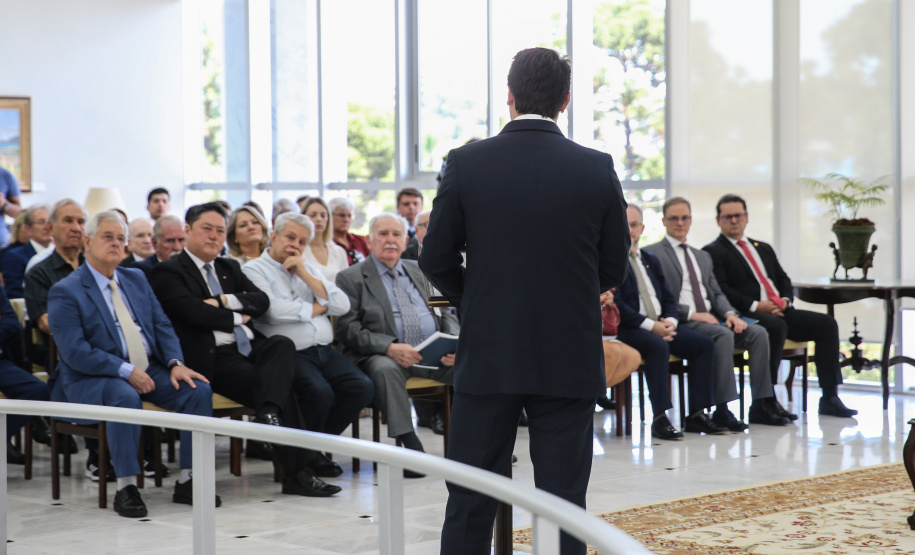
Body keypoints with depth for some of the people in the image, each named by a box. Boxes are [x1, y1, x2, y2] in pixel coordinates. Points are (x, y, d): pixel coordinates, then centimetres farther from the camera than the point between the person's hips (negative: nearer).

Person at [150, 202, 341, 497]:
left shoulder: (229, 267, 26)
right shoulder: (168, 271, 3)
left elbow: (261, 300, 11)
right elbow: (193, 312, -13)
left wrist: (225, 301, -6)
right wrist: (237, 318, -1)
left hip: (250, 347, 6)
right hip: (214, 357, -6)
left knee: (283, 344, -29)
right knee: (281, 387, -27)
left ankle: (268, 413, -45)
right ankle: (297, 472, -27)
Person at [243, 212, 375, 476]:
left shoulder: (309, 270, 22)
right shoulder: (254, 270, 3)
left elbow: (342, 306, 8)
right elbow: (273, 310, -16)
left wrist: (305, 274, 0)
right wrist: (317, 308, 1)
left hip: (324, 352, 6)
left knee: (363, 387, -17)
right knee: (320, 392, -31)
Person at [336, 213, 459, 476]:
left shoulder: (420, 271, 22)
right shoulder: (351, 278, 7)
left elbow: (446, 315, 19)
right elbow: (348, 330, -4)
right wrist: (389, 347, -21)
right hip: (383, 356, -4)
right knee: (385, 369, -38)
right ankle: (410, 444, -36)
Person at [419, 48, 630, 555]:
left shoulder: (467, 164, -6)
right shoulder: (597, 170, -3)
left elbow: (436, 260, -1)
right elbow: (613, 271, 5)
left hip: (487, 356, 0)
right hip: (570, 361, 1)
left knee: (469, 502, 9)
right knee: (564, 503, 6)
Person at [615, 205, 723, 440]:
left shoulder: (651, 260, 22)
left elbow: (668, 299, 19)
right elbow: (616, 305, -14)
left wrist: (670, 321, -4)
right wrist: (650, 325, -19)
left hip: (661, 325, 8)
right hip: (628, 329, -8)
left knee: (704, 344, -10)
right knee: (659, 346, -36)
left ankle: (696, 414, -10)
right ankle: (659, 419, -33)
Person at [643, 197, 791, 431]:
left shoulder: (702, 256, 26)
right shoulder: (652, 254, 2)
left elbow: (716, 293, 21)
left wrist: (730, 313, -2)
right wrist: (691, 314, -17)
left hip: (711, 317, 7)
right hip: (681, 322, -7)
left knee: (758, 333, -15)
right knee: (724, 335, -34)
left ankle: (760, 405, -14)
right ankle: (722, 410, -33)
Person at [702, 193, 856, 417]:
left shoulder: (764, 248, 28)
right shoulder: (713, 252, 4)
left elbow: (783, 279, 22)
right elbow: (720, 290, -10)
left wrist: (785, 299, -1)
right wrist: (755, 305, -18)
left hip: (779, 312, 7)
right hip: (747, 316, -7)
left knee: (826, 323, -12)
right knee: (776, 326, -38)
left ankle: (829, 397, -11)